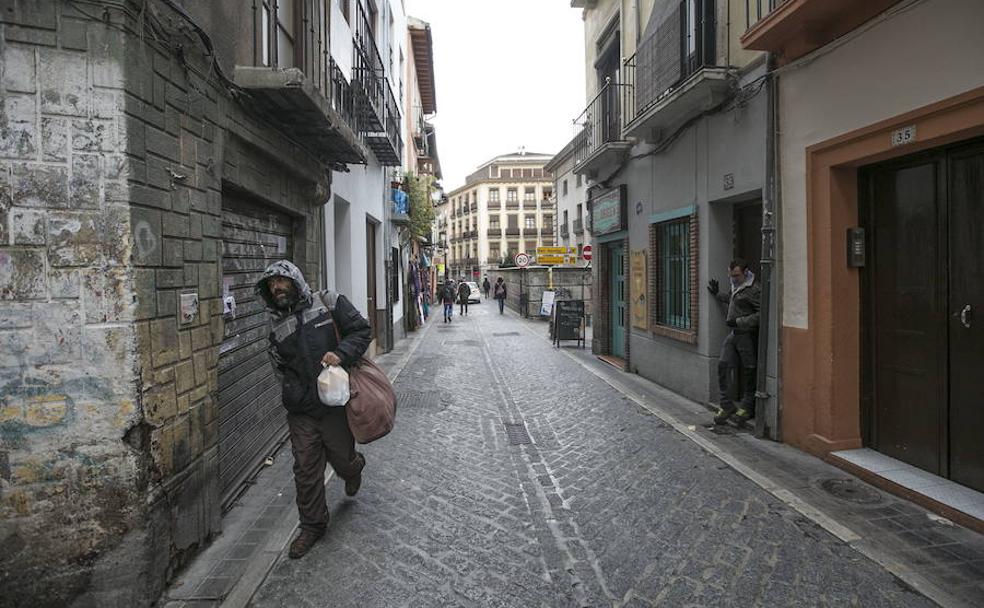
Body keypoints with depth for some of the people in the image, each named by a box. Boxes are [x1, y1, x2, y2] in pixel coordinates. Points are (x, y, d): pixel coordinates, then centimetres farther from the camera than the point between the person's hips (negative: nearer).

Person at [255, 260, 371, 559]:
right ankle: (312, 526, 24)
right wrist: (293, 394, 2)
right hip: (301, 411, 3)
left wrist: (341, 353, -23)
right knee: (306, 470, 6)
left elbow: (362, 330, -6)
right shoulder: (277, 326, 10)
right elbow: (281, 369, 17)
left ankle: (354, 468, 49)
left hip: (336, 403, -3)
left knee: (342, 459, 11)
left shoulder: (329, 303, -3)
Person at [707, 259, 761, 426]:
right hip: (733, 333, 8)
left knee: (748, 371, 4)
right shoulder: (736, 285, 13)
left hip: (747, 335, -8)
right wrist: (717, 293, 28)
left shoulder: (753, 290, -16)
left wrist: (739, 321, -20)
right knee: (723, 365, 1)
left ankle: (748, 407, 19)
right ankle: (726, 405, 8)